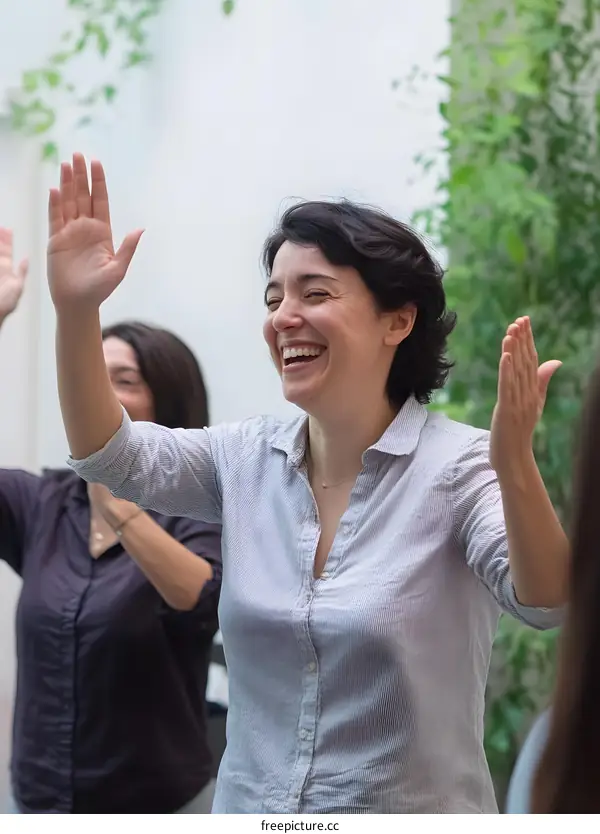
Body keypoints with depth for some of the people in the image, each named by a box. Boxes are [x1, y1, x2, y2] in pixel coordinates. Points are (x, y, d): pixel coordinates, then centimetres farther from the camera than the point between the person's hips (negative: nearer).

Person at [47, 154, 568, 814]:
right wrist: (76, 310, -17)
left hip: (415, 814, -4)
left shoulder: (459, 466, -14)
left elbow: (545, 604, -26)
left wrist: (515, 465, -44)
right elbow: (112, 458, -3)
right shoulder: (247, 459, 2)